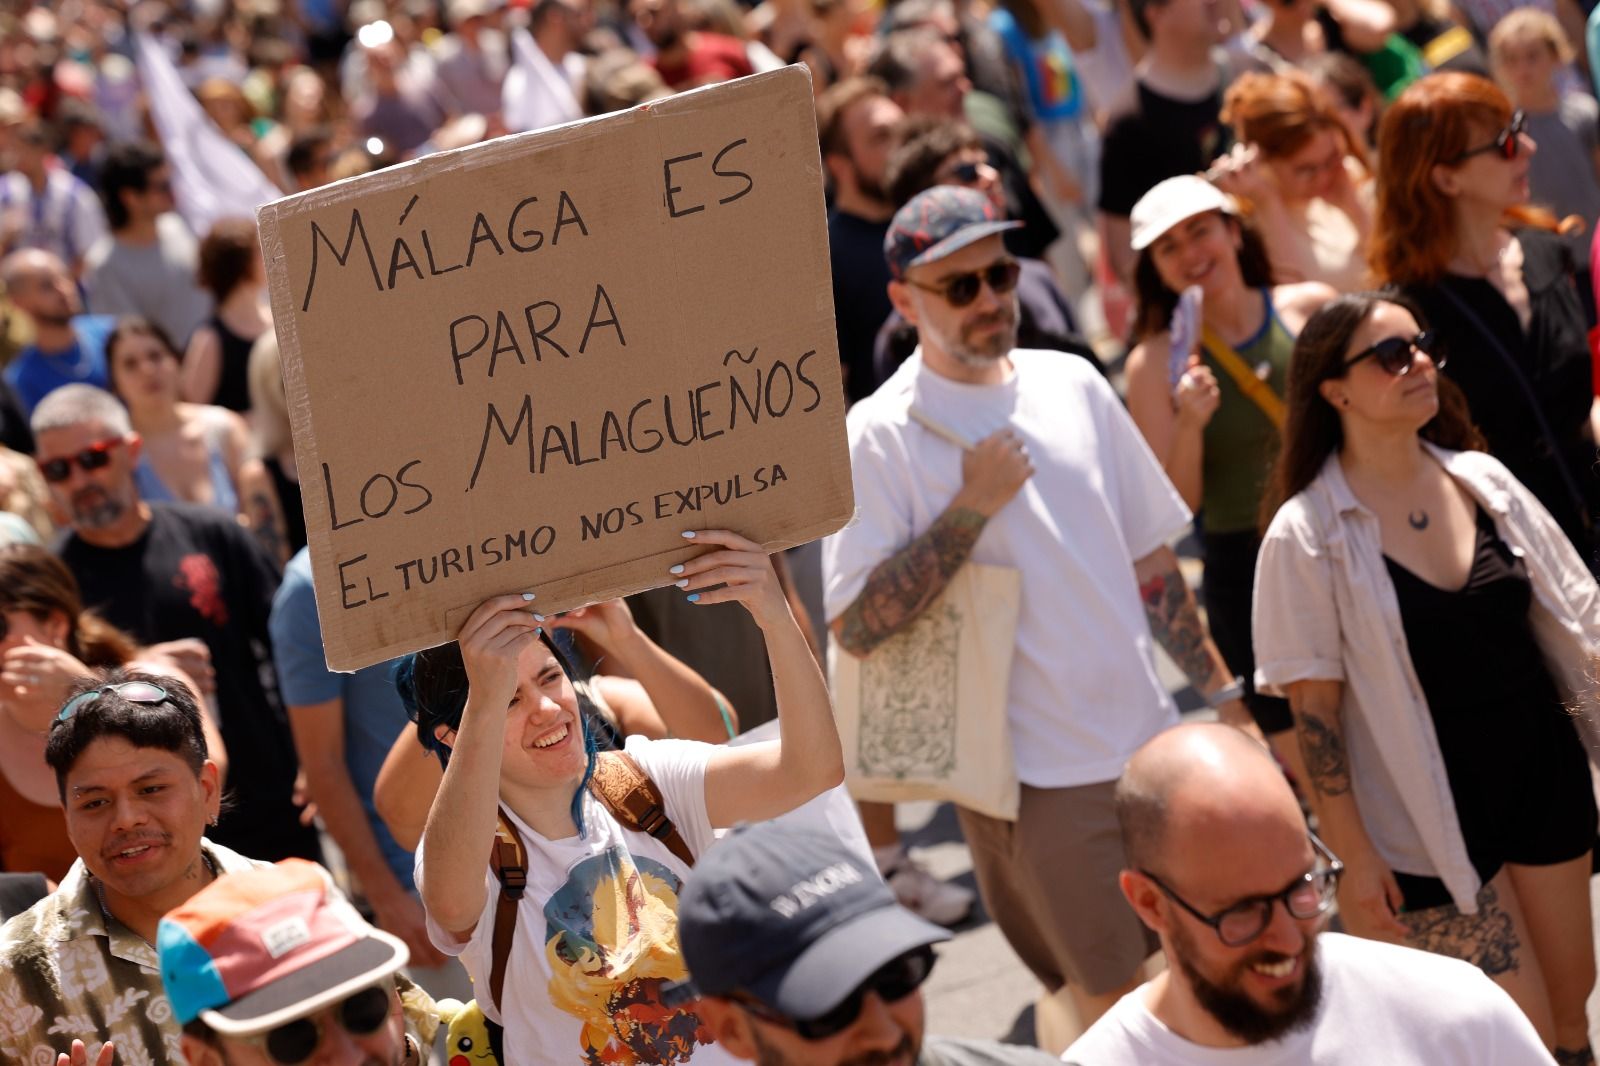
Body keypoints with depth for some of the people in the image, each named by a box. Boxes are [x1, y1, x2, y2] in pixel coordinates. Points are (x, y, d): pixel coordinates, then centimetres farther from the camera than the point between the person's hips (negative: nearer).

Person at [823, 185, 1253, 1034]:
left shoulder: (1072, 385, 7)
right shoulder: (882, 435, -10)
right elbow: (854, 626, -18)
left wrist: (1221, 687, 15)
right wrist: (970, 508, -20)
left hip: (1148, 741, 6)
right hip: (1033, 771, -6)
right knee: (1114, 1002, 1)